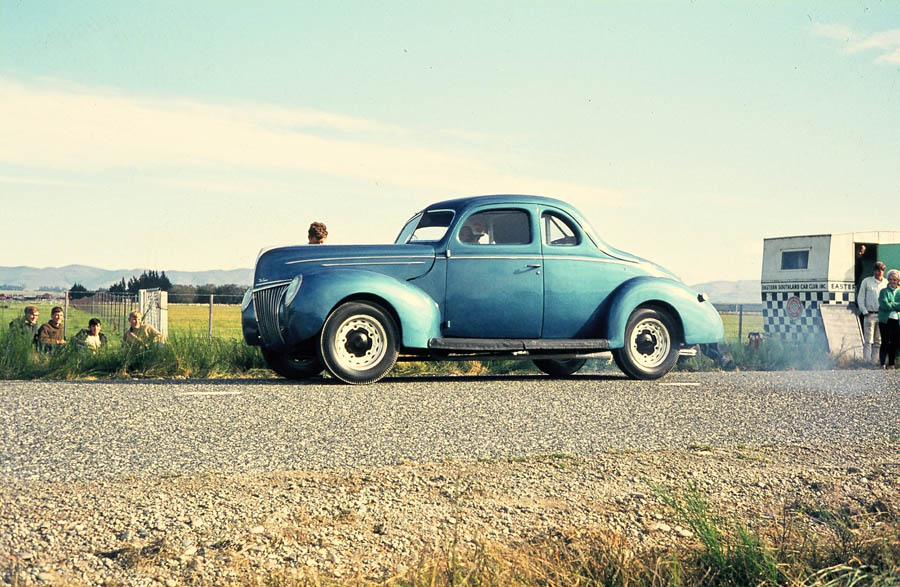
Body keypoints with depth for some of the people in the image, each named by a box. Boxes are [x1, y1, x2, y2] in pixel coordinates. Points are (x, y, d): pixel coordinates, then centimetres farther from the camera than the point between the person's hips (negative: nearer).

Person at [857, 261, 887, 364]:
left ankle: (874, 361, 10)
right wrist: (864, 311, -4)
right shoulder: (867, 281, 4)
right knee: (868, 340, -6)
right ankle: (867, 361, -6)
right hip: (869, 315, -3)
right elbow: (860, 297, 4)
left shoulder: (886, 283, 10)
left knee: (878, 341, 5)